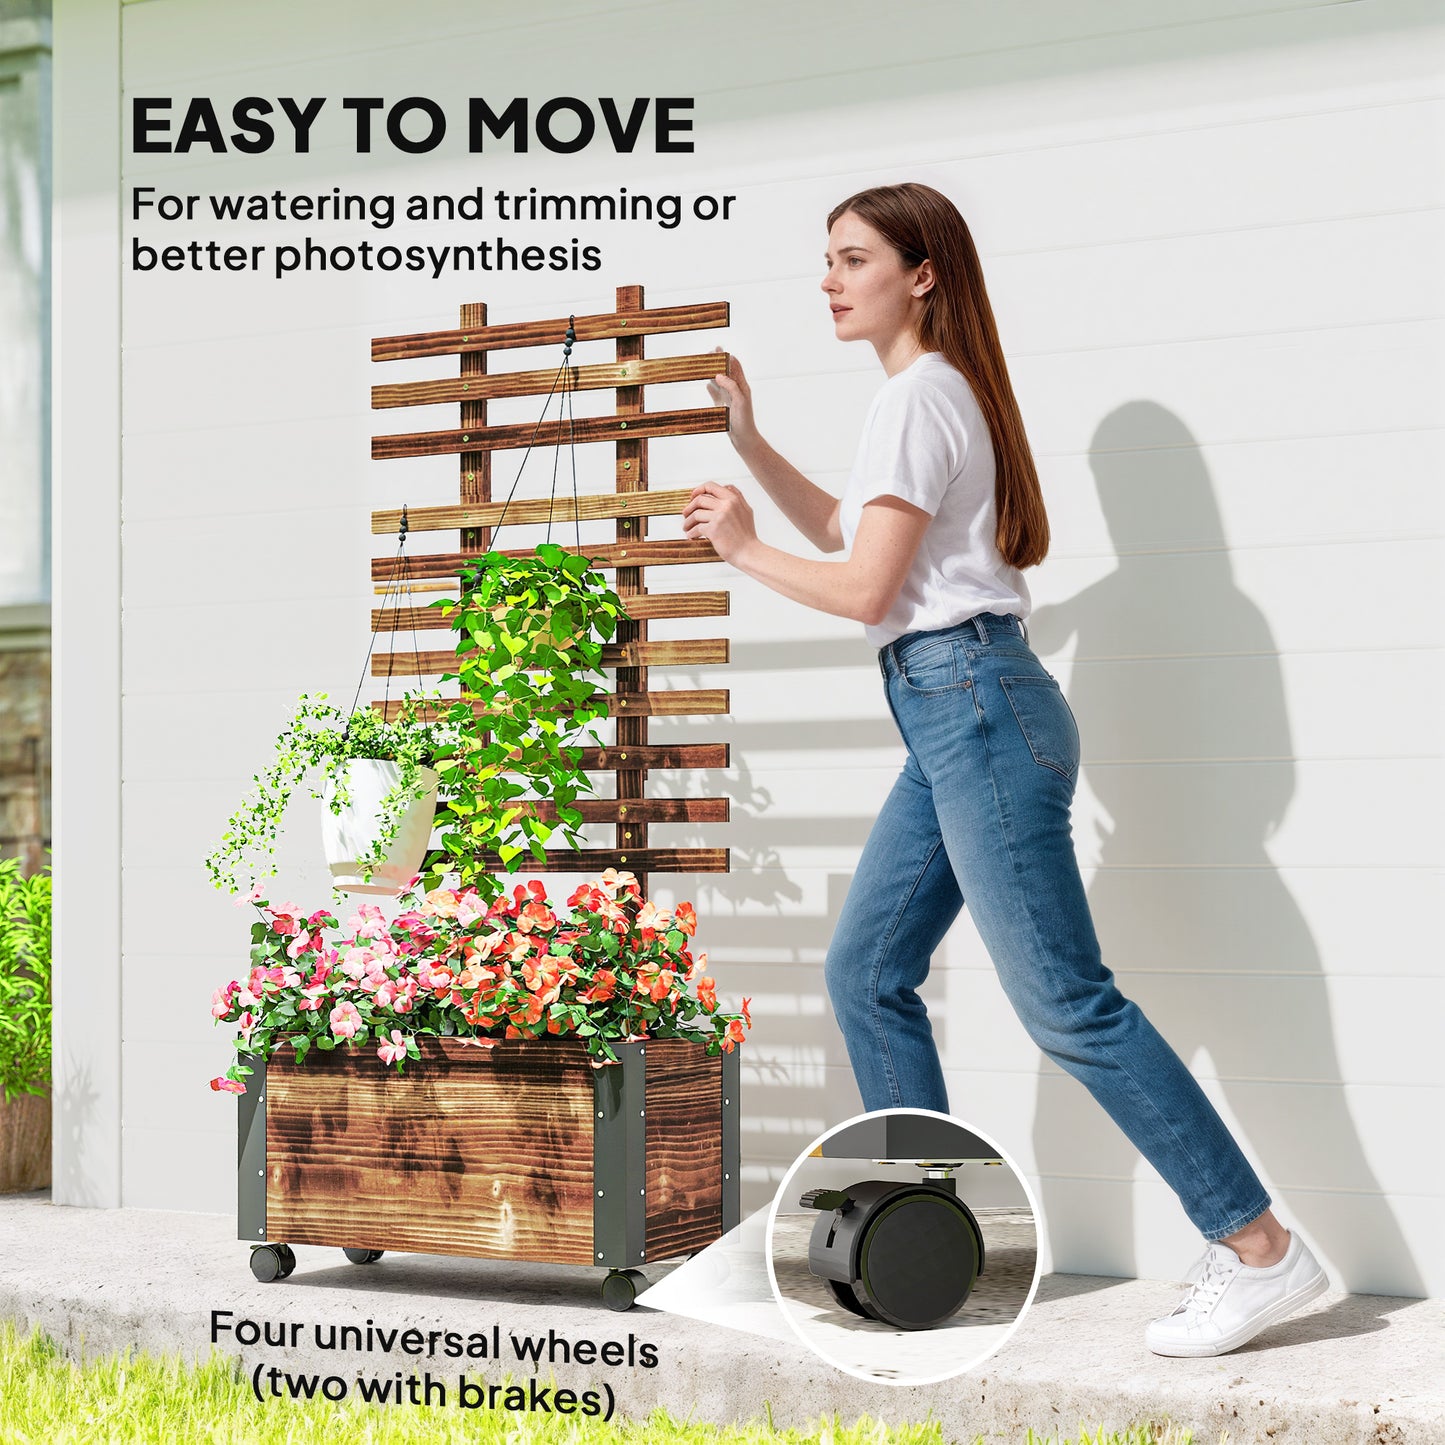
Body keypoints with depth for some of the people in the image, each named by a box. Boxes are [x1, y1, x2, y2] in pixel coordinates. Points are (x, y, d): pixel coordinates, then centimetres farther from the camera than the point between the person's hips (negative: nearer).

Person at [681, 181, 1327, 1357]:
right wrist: (747, 440, 24)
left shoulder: (918, 396, -10)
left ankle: (1260, 1250, -10)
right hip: (952, 723, 11)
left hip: (975, 705, -11)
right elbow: (847, 531, 31)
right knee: (866, 973, 11)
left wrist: (744, 550, 0)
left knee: (1065, 1002, -12)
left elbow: (865, 589, -14)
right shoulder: (937, 395, 21)